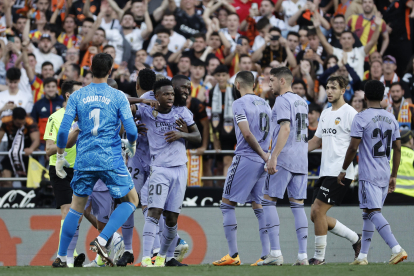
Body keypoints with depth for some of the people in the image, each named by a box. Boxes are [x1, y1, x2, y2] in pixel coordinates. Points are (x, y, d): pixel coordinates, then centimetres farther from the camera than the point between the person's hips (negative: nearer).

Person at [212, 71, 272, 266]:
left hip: (245, 159, -7)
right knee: (259, 206, 9)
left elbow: (247, 134, -15)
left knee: (227, 203, 1)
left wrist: (263, 155, -9)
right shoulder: (264, 104, 14)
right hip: (263, 162, 7)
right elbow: (270, 135, 14)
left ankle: (233, 255, -5)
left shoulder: (239, 104, -7)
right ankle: (266, 255, 0)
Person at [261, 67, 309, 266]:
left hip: (283, 160, -8)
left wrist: (273, 157, -22)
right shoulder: (302, 102, 19)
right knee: (297, 205, 7)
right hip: (301, 161, 8)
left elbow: (285, 129, -19)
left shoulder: (283, 101, -8)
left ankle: (275, 253, -11)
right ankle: (302, 255, 1)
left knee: (268, 201, -3)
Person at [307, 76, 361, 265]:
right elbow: (317, 141, 25)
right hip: (326, 171, 9)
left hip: (340, 173, -9)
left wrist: (353, 169, -17)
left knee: (318, 210, -13)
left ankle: (319, 256, -3)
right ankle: (355, 239, 20)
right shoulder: (325, 114, 17)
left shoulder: (350, 113, -8)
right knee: (315, 215, 6)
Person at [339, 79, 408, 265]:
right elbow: (397, 149, 11)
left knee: (373, 213, -12)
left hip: (368, 176, -7)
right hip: (385, 175, 7)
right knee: (368, 213, 15)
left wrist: (344, 170, 1)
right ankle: (362, 256, 16)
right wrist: (393, 176, 18)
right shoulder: (391, 119, 10)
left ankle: (397, 249, -27)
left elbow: (353, 147, -11)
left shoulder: (361, 118, -9)